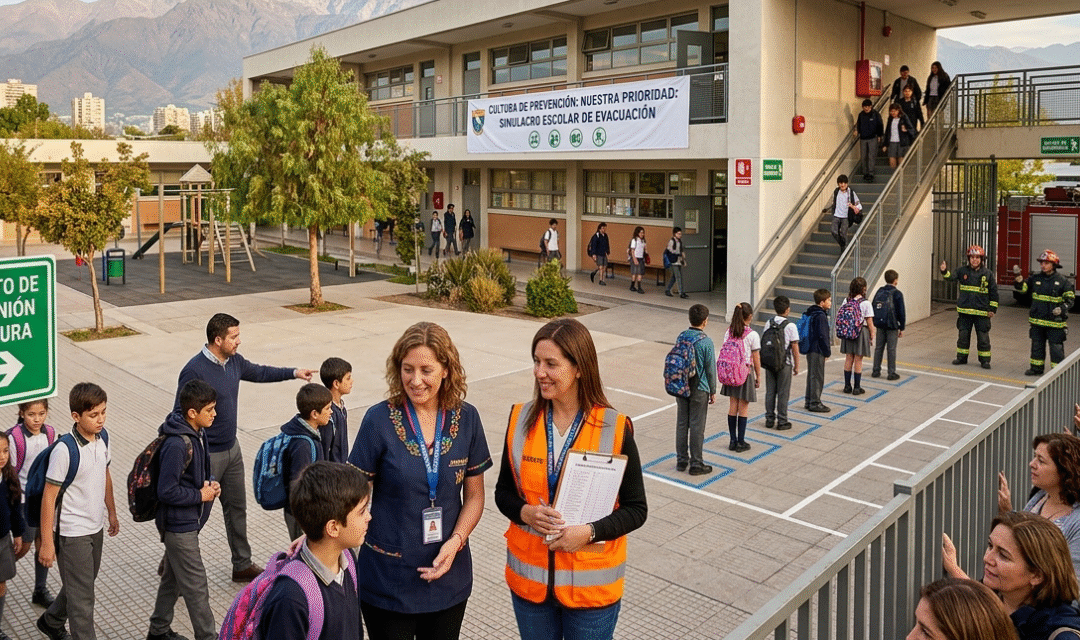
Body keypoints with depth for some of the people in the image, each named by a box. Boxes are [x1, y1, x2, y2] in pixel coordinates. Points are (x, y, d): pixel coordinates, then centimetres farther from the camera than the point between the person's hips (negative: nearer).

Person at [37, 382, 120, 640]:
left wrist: (111, 512, 19)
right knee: (82, 595, 1)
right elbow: (49, 497, -19)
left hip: (96, 527, 8)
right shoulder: (65, 451, -25)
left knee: (81, 584, 25)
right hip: (72, 532, -8)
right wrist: (47, 542, -15)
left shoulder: (102, 437, -3)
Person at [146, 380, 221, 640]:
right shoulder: (177, 445, -28)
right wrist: (200, 495, -16)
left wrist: (210, 483, -2)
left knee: (173, 578, 24)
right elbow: (167, 492, -26)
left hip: (187, 522, 10)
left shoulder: (199, 433, 1)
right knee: (196, 587, 2)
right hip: (179, 525, -9)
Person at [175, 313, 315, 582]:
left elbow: (259, 372, 22)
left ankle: (242, 565, 29)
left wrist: (294, 373, 21)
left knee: (237, 508, 16)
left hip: (232, 449, 8)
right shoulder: (194, 371, -23)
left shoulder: (234, 362, 0)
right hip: (207, 456, -8)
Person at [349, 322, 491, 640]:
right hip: (387, 581, -2)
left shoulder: (466, 419, -5)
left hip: (448, 576, 3)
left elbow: (474, 495, 2)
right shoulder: (379, 419, -12)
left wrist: (456, 542, -12)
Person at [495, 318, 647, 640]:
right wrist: (525, 512, -15)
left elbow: (636, 509, -7)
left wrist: (589, 532, -21)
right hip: (529, 580, 3)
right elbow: (503, 492, 5)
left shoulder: (615, 429, -13)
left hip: (592, 586, -2)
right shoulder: (521, 420, -4)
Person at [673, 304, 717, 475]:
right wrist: (713, 391, 1)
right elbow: (710, 369, -11)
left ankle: (681, 460, 23)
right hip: (699, 390, -5)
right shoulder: (706, 342, -17)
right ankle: (696, 464, 12)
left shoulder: (681, 337, -1)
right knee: (697, 427, 4)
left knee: (681, 424, 13)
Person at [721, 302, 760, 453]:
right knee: (743, 409, 4)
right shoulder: (752, 335, -14)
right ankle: (741, 442, 10)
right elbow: (756, 359, -9)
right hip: (746, 372, -4)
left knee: (733, 406, 11)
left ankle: (733, 441, 17)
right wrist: (758, 376, 2)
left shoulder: (729, 332, -1)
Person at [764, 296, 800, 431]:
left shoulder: (769, 323, 1)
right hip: (784, 363, -4)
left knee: (770, 392, 10)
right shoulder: (790, 326, -12)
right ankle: (782, 422, 9)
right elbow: (795, 348, -10)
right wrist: (796, 366, 0)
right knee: (783, 393, 4)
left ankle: (770, 420, 16)